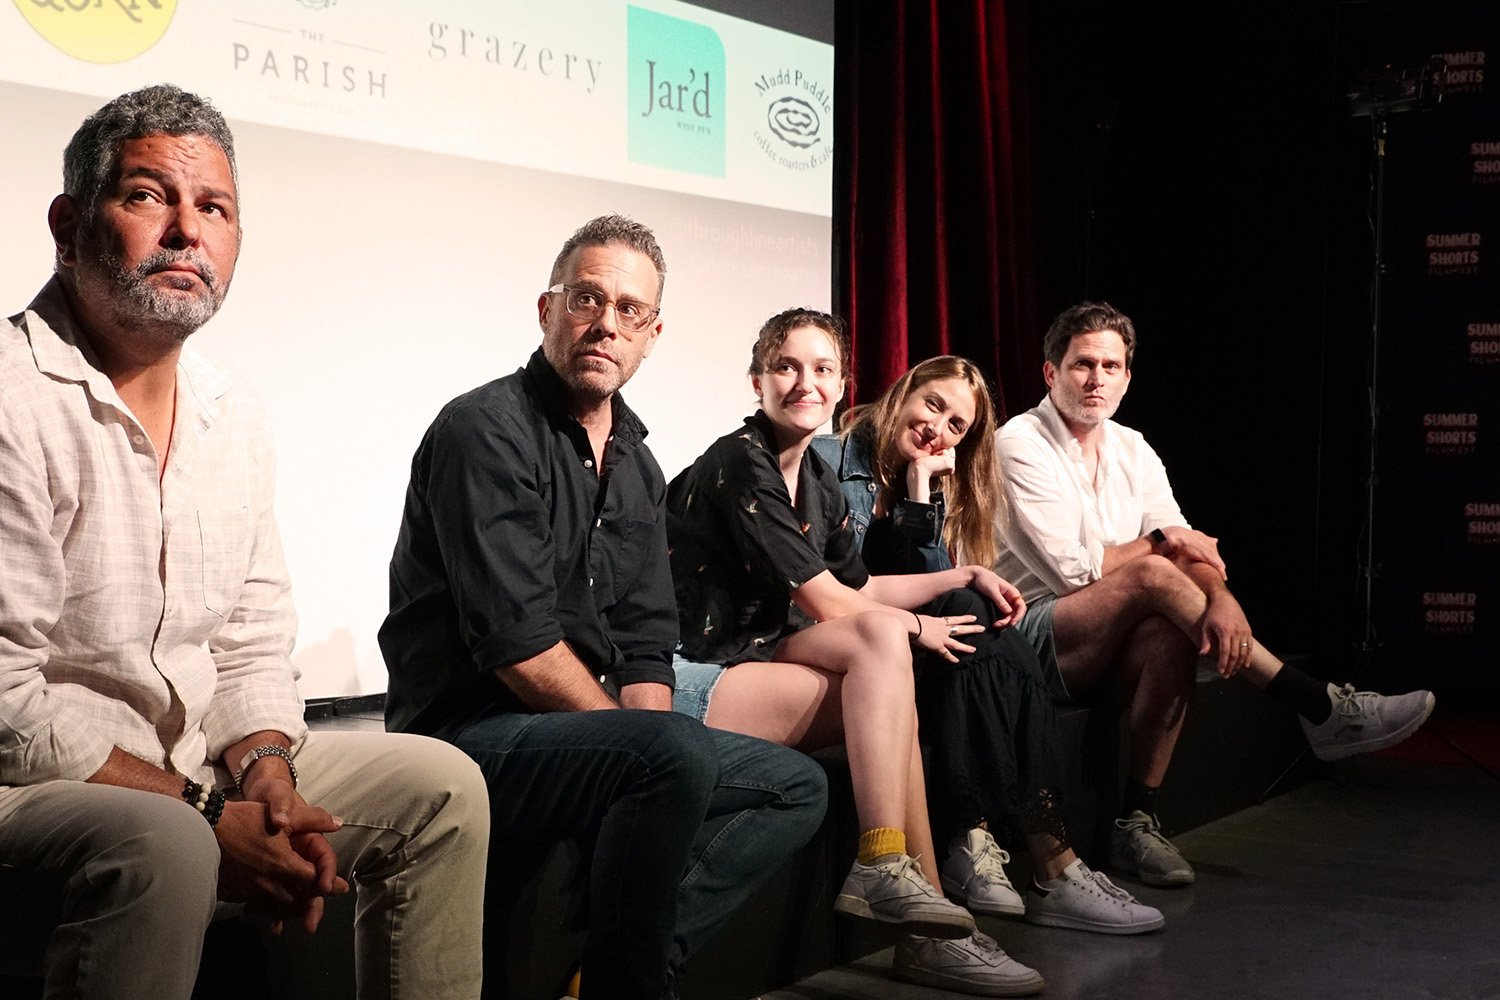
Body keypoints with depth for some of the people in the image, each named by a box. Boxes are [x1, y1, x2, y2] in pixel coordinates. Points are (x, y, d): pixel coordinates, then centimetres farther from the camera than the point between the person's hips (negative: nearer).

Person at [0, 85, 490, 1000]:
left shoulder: (237, 417, 9)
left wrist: (265, 774, -8)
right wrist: (210, 818, -20)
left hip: (196, 768, 8)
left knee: (439, 785, 5)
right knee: (159, 847, -37)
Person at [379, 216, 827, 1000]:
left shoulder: (637, 465, 15)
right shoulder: (486, 431, -11)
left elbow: (646, 647, 11)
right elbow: (517, 643, -19)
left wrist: (646, 759, -7)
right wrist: (641, 748, -13)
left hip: (589, 732, 9)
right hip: (473, 736, -9)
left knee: (797, 787, 5)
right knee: (676, 753, -33)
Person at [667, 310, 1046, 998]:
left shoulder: (818, 482, 14)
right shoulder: (739, 463, -12)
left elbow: (861, 590, 26)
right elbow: (827, 605, -13)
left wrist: (970, 576, 23)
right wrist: (919, 628, 0)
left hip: (756, 657, 8)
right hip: (689, 676, -8)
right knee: (884, 639, -21)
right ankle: (885, 868, -23)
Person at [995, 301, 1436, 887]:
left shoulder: (1132, 452, 12)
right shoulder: (1018, 446, -8)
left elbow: (1190, 549, 1)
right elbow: (1070, 572, -16)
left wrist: (1221, 598, -22)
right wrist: (1159, 541, -4)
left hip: (1108, 651, 6)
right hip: (1030, 638, -6)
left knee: (1171, 632, -28)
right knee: (1154, 575, -29)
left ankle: (1137, 822, -18)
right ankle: (1321, 709, -23)